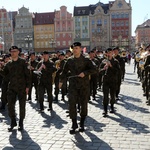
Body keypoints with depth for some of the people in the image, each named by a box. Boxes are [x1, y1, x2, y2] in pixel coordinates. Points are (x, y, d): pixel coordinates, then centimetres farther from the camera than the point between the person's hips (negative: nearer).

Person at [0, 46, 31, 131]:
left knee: (22, 106, 5)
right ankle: (13, 122, 20)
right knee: (10, 106, 2)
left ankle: (21, 123, 20)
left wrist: (27, 86, -9)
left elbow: (27, 74, -5)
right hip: (12, 87, 3)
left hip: (22, 87, -3)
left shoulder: (23, 62, -3)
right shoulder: (9, 64, 8)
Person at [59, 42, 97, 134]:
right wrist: (61, 81, 16)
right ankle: (74, 124, 6)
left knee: (84, 104, 5)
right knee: (71, 103, -8)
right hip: (73, 85, 2)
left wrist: (85, 73, -24)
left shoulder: (86, 60, 0)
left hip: (84, 85, -1)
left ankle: (82, 124, 22)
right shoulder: (70, 60, 8)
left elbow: (94, 70, -10)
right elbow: (65, 71, 19)